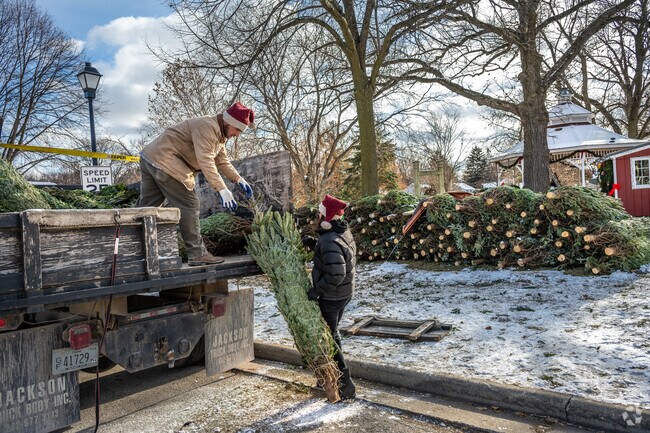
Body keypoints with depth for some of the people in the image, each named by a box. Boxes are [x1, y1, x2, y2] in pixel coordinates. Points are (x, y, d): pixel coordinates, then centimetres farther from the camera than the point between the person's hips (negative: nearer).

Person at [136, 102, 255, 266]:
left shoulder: (220, 134, 14)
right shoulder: (207, 126, -19)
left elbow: (223, 161, 15)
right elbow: (205, 160, -29)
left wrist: (239, 180, 3)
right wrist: (222, 189, -34)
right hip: (165, 161, -11)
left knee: (146, 206, 12)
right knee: (188, 205, -9)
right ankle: (197, 253, -5)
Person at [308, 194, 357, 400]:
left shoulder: (329, 242, -29)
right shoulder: (345, 232, 3)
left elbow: (335, 274, -35)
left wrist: (316, 290, -24)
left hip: (330, 297, -10)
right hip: (345, 293, 10)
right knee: (333, 335, 23)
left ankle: (346, 385, 9)